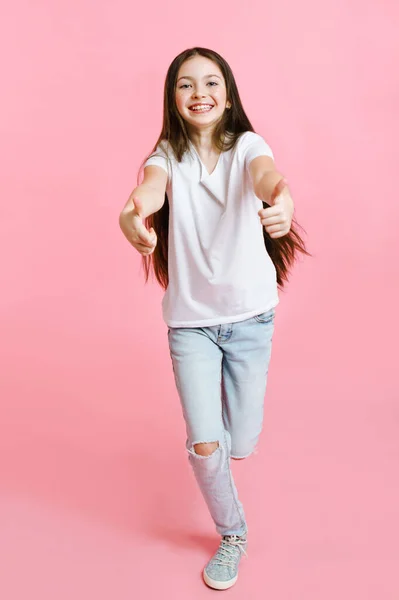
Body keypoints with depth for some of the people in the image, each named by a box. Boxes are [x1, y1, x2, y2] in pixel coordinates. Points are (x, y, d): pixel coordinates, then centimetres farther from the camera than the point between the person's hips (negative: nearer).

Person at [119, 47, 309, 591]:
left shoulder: (247, 146, -6)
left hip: (251, 316, 0)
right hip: (190, 320, 1)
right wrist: (132, 214, -51)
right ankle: (232, 535, 28)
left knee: (241, 446, 9)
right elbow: (150, 187, -26)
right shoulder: (167, 156, -3)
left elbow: (266, 176, -30)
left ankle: (228, 402, 48)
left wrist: (282, 201, -55)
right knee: (204, 447, -3)